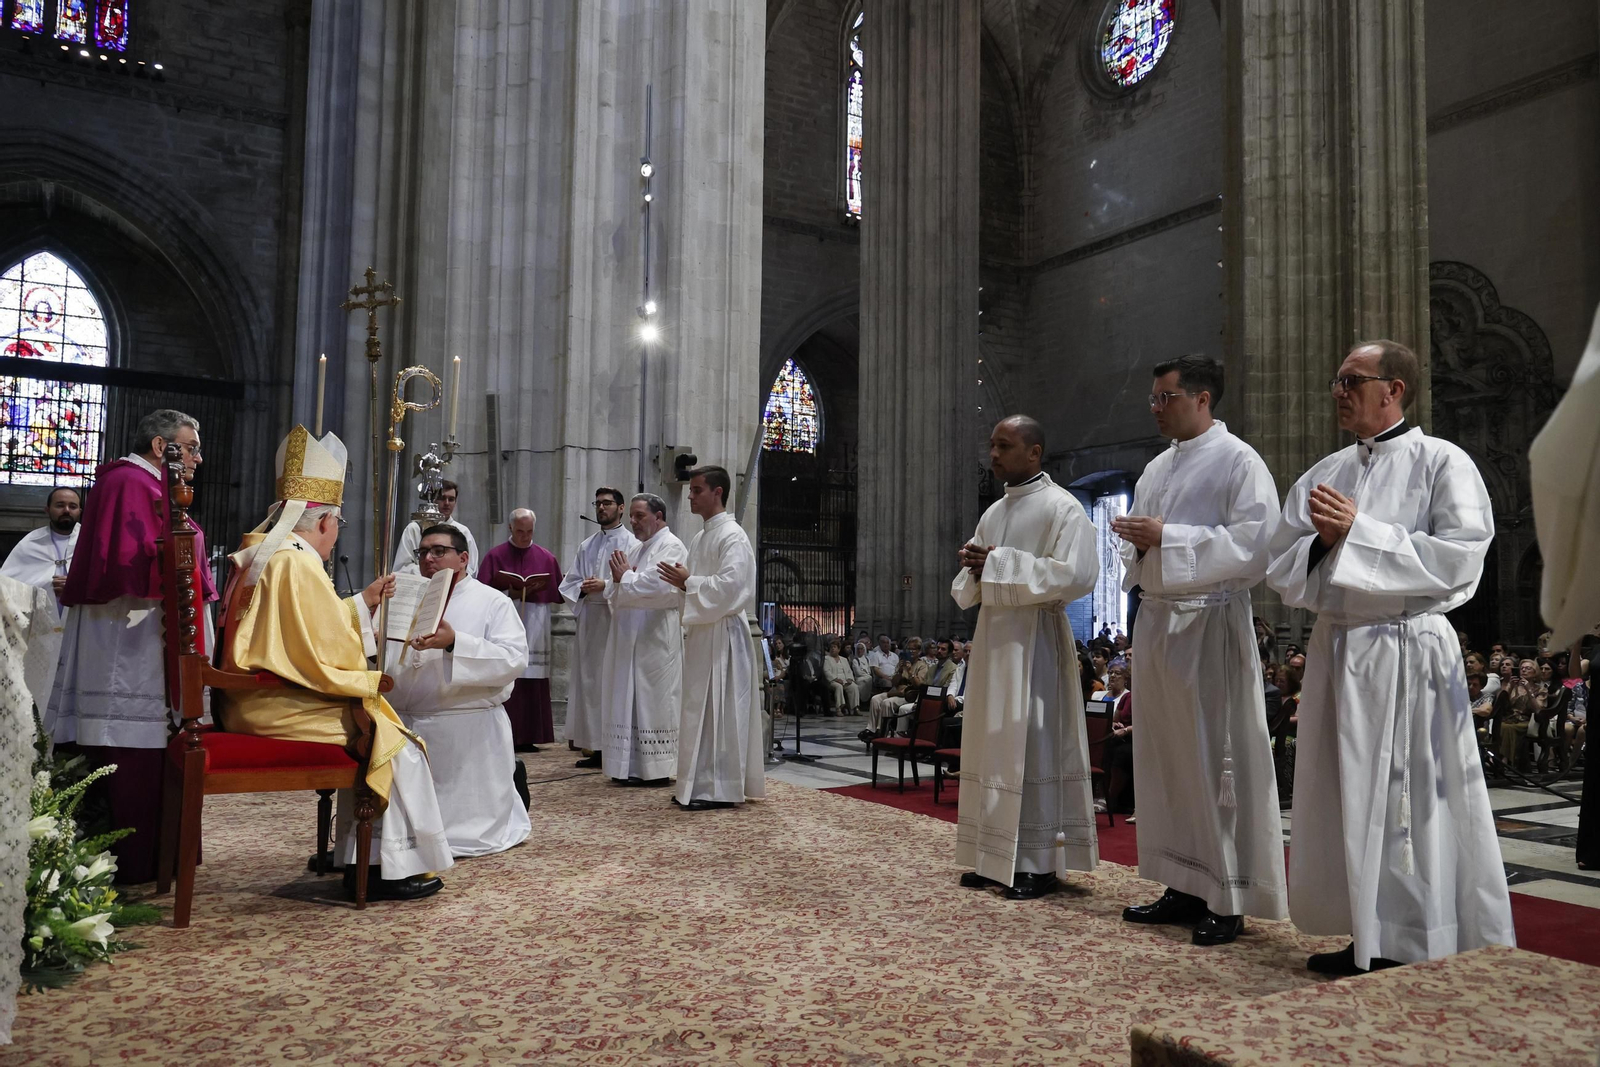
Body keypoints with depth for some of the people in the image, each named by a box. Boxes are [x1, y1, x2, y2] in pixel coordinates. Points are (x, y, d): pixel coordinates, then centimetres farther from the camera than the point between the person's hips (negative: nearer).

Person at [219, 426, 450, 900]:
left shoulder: (257, 554, 13)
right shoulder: (298, 563, -18)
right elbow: (330, 654, -19)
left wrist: (363, 602, 31)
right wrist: (371, 681, -2)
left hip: (251, 702, 10)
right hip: (279, 707, -10)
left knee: (364, 734, 17)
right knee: (393, 743, -6)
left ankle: (356, 859, 15)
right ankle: (392, 869, 0)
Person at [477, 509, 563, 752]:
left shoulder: (546, 559, 10)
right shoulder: (495, 556, 4)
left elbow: (558, 593, 10)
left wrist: (537, 589, -8)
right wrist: (509, 594, -14)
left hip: (535, 631, 2)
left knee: (533, 685, 1)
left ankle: (528, 737, 7)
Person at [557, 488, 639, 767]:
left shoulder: (632, 544, 0)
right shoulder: (586, 546, 18)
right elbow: (568, 584, 14)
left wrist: (606, 585, -18)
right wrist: (583, 587, -6)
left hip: (617, 620, -6)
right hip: (588, 620, 6)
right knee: (588, 681, 5)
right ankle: (595, 748, 11)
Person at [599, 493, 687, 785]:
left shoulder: (671, 547, -7)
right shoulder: (636, 548, 20)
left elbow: (658, 586, -22)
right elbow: (615, 591, 20)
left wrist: (625, 576, -8)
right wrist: (619, 579, -3)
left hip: (655, 639, -9)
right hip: (630, 638, 9)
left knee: (652, 702, -5)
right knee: (629, 701, 9)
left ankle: (656, 769, 2)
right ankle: (631, 766, 15)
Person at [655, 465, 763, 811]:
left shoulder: (732, 536, -11)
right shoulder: (699, 539, 18)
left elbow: (729, 585, -21)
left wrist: (688, 582, -14)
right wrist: (680, 581, 5)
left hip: (721, 634, -9)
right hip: (700, 632, 9)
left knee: (718, 709, -6)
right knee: (700, 709, 11)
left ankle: (721, 788, -1)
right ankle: (700, 783, 17)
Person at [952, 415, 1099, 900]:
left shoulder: (1062, 507, -6)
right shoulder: (992, 513, 17)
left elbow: (1076, 574, -19)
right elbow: (969, 586, 21)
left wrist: (1000, 564, -15)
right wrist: (975, 568, -3)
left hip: (1034, 638, -7)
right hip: (993, 636, 8)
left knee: (1033, 746, -5)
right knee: (992, 745, 7)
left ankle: (1039, 862, 3)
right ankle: (996, 856, 15)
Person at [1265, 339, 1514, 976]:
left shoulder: (1442, 463, -2)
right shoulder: (1323, 476, 14)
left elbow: (1458, 561, -14)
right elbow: (1281, 570, 11)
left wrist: (1358, 532, -15)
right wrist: (1322, 542, -9)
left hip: (1408, 654, -6)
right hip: (1336, 653, 6)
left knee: (1412, 804, -2)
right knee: (1349, 804, 9)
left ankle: (1427, 956, 12)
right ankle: (1370, 943, 21)